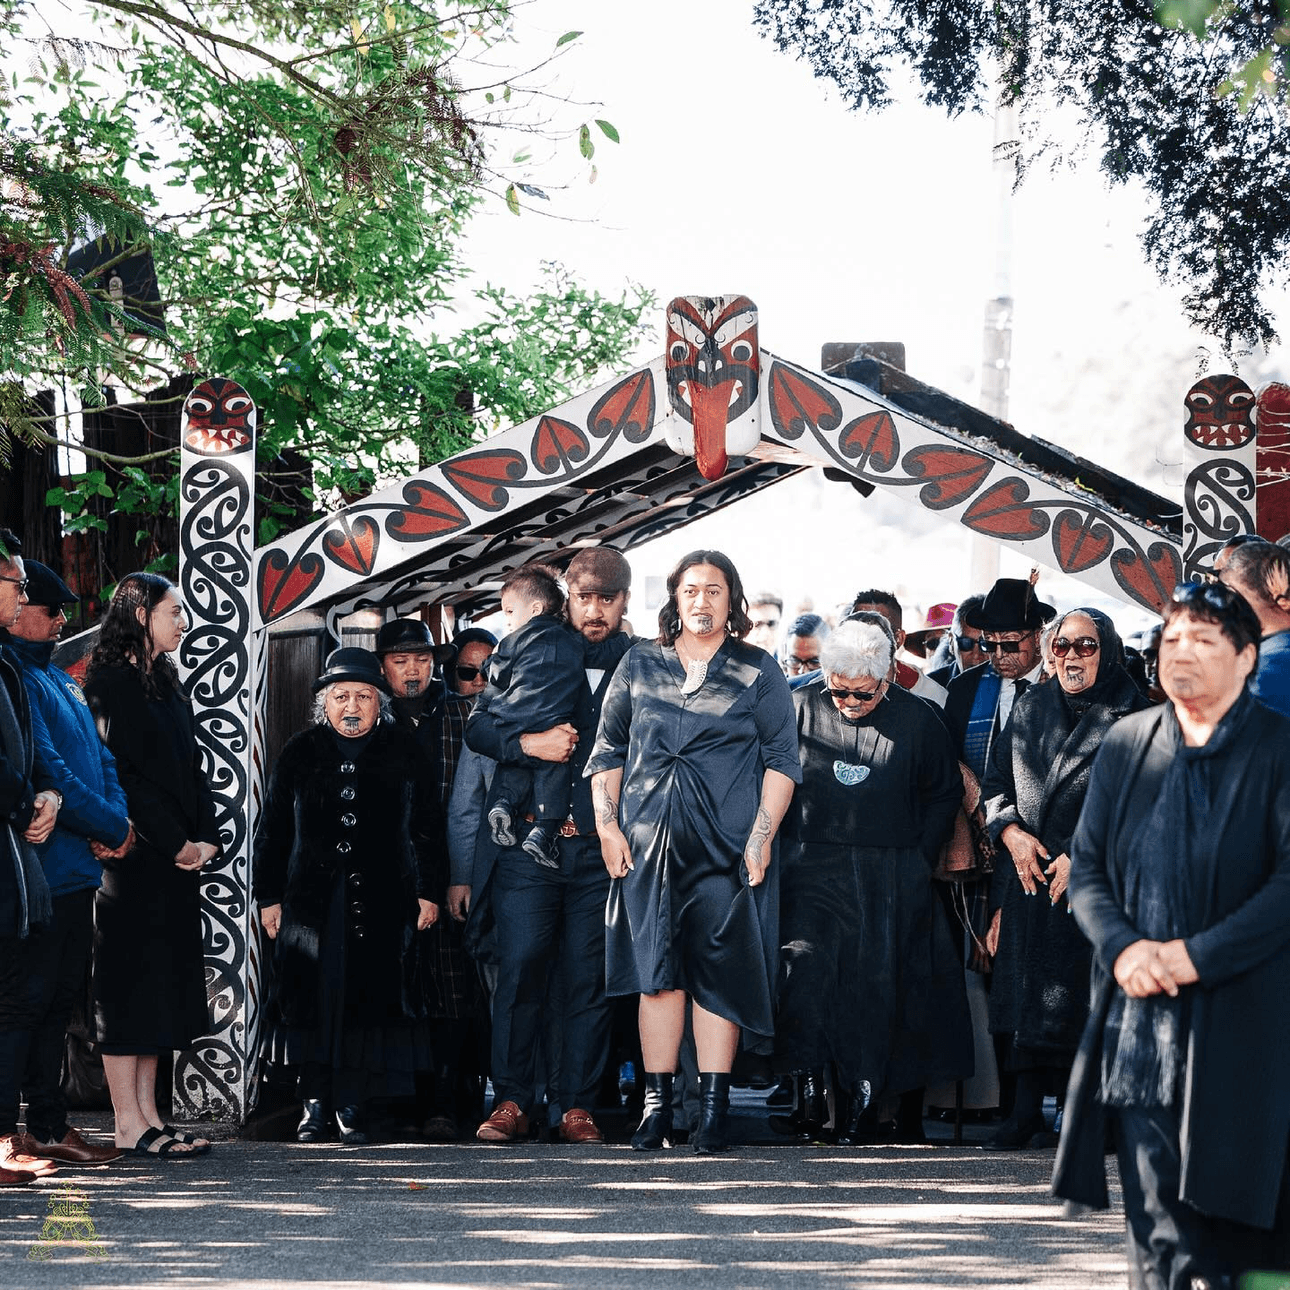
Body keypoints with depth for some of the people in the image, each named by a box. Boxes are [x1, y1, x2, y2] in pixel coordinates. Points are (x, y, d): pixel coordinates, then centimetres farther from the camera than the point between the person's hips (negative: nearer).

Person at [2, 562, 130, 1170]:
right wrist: (109, 827, -11)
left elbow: (98, 757, 19)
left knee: (61, 999, 13)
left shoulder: (57, 679, 19)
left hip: (76, 867, 10)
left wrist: (115, 820, 0)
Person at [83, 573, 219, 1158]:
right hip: (134, 855, -8)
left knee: (164, 983, 8)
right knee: (130, 982, -6)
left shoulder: (166, 682, 17)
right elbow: (122, 771, -15)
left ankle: (148, 1115, 10)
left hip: (178, 857, 9)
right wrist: (175, 843, -14)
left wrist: (205, 836, 3)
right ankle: (128, 1125, -5)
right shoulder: (111, 682, -9)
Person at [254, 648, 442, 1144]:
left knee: (369, 998, -3)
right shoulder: (300, 753, 9)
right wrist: (269, 896, 6)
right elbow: (272, 829, 11)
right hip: (312, 895, 1)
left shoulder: (402, 753, 7)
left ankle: (352, 1104, 2)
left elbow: (426, 828, 8)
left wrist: (428, 892, 3)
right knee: (313, 996, -1)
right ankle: (315, 1101, 7)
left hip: (380, 898, -1)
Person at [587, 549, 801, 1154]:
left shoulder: (758, 672, 7)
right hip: (648, 843, 2)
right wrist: (607, 826, 4)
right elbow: (608, 751, 15)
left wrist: (761, 836, -7)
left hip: (727, 848, -2)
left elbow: (782, 760, 3)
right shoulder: (639, 666, 13)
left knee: (718, 972, -5)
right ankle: (656, 1104, 4)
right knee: (655, 968, 0)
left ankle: (713, 1107, -2)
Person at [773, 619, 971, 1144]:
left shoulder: (917, 720, 2)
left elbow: (945, 794, 12)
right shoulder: (800, 710, 3)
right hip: (814, 869, 0)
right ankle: (809, 1096, -15)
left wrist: (918, 861, 4)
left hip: (892, 879, 0)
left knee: (875, 990, -2)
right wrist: (785, 853, 3)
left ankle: (859, 1105, 5)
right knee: (804, 968, -18)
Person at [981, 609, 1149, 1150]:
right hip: (1026, 872, 4)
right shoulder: (1030, 707, 13)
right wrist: (1011, 832, -3)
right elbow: (996, 782, 15)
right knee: (1025, 986, 4)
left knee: (1080, 998, -6)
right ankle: (1026, 1108, 11)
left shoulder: (1132, 715, -2)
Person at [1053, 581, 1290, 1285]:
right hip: (1137, 1028, 3)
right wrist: (1123, 946, -8)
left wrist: (1194, 956, -16)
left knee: (1231, 1220, -3)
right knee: (1154, 1229, 3)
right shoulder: (1125, 744, 11)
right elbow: (1085, 865, 11)